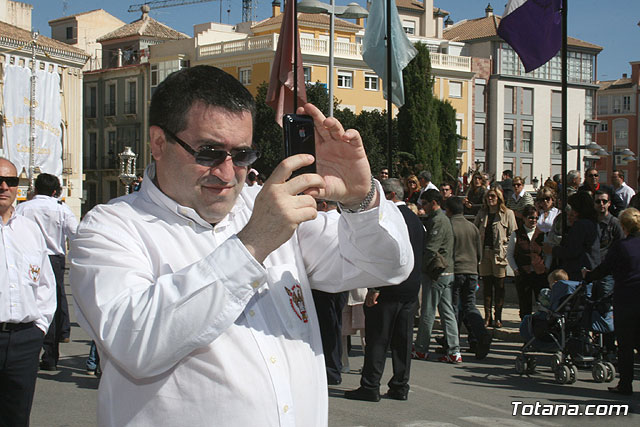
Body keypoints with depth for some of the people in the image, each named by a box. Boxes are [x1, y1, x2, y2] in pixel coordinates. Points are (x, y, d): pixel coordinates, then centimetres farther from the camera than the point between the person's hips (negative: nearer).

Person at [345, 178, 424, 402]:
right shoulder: (416, 219, 13)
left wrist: (374, 288, -18)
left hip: (388, 290, -8)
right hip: (411, 290, 8)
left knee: (377, 341, -2)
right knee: (403, 340, 11)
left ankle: (370, 387, 1)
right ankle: (400, 387, 15)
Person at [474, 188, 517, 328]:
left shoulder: (507, 213, 1)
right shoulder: (482, 213, 14)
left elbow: (512, 235, -1)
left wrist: (507, 252, -9)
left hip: (499, 253, -4)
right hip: (484, 252, 4)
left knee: (499, 286, 0)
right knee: (486, 286, 5)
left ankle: (497, 317, 7)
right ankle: (487, 317, 10)